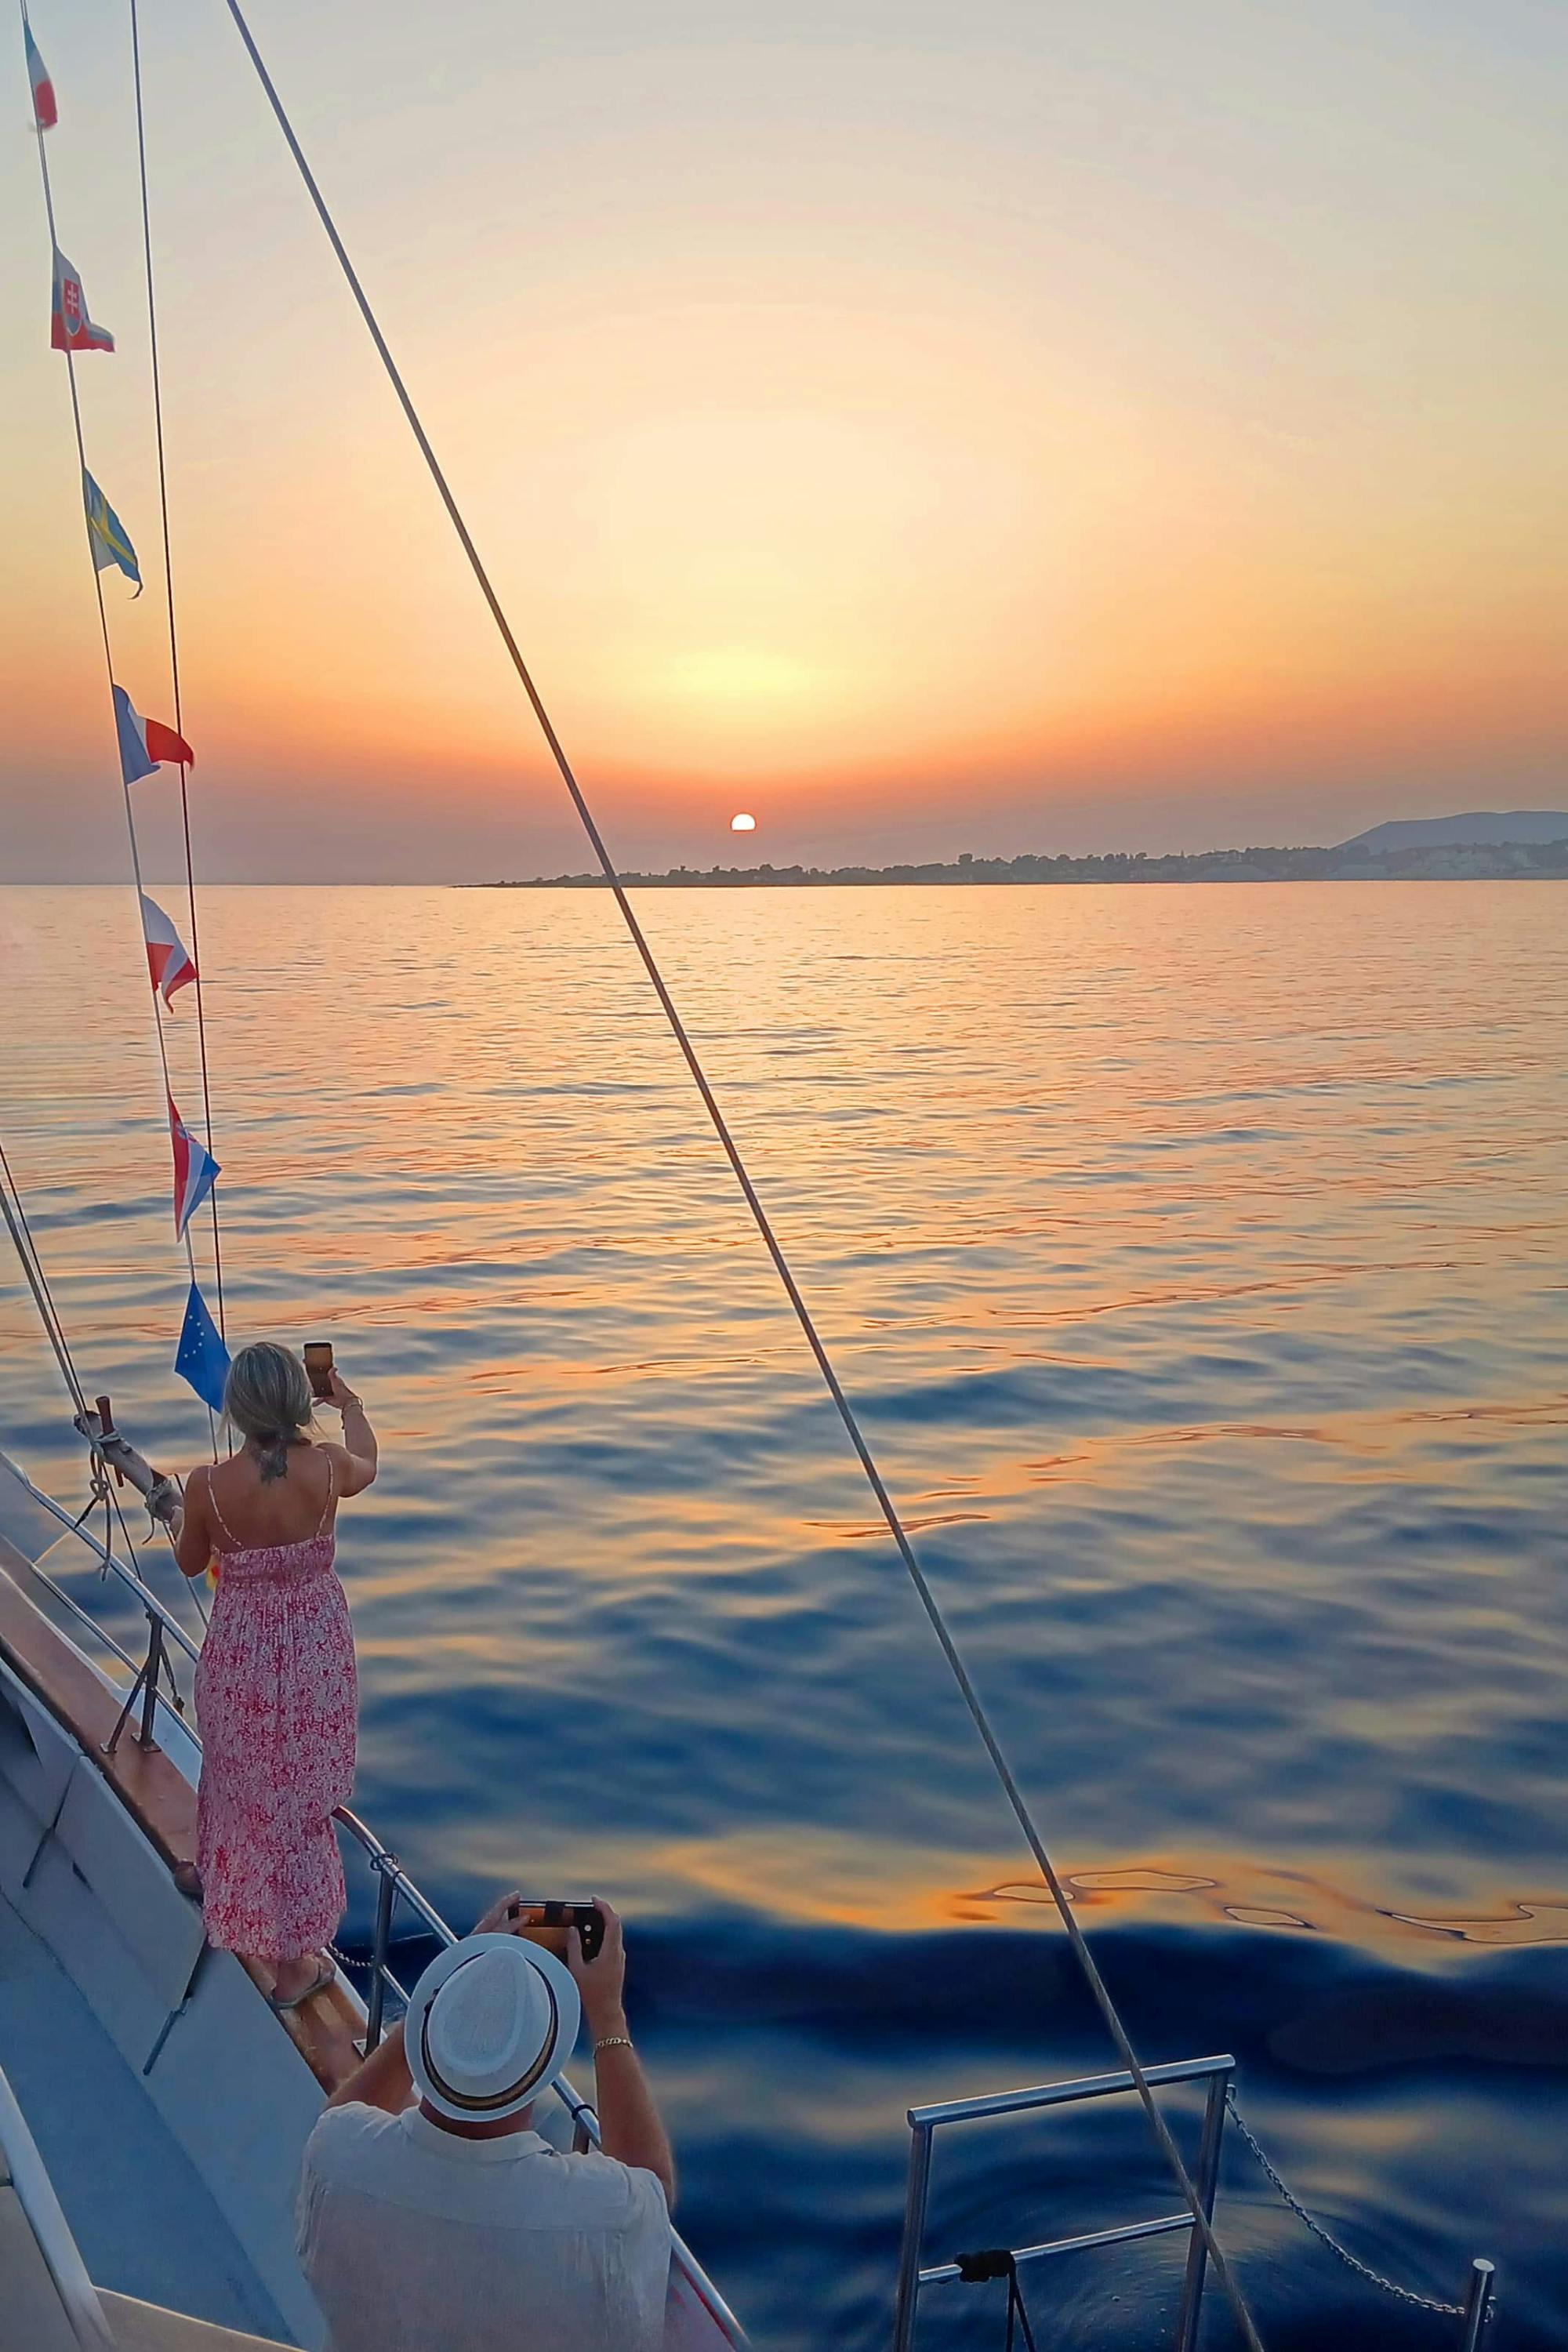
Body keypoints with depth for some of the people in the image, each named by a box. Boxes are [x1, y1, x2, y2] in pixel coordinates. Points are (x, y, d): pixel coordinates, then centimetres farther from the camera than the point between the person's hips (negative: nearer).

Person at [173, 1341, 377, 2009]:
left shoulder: (209, 1485, -20)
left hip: (241, 1653, 0)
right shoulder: (327, 1469, -17)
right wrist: (350, 1404, 28)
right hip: (318, 1647, 1)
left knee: (248, 1785, 23)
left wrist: (179, 1513, 21)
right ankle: (291, 1963, 28)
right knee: (297, 1795, 15)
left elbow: (190, 1563, 0)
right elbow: (366, 1464, 10)